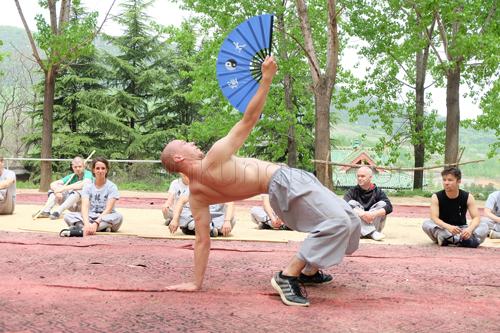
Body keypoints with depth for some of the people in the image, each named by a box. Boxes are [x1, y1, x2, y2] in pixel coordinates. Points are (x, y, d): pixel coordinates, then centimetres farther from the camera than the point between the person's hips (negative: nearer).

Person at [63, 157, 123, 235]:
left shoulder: (112, 187, -2)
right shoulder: (87, 186, 4)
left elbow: (108, 209, -13)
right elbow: (85, 206, -10)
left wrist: (96, 223, -30)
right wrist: (87, 224, -30)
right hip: (90, 217, 2)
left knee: (118, 216, -34)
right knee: (67, 216, -20)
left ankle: (79, 228, -35)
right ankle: (102, 228, -33)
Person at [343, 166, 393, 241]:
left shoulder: (377, 192, 3)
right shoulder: (352, 192, 0)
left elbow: (389, 207, -12)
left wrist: (372, 214, -28)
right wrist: (361, 214, -33)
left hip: (374, 223, 1)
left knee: (382, 204, -15)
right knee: (352, 203, -21)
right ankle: (372, 233, -37)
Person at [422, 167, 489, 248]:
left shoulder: (468, 197, -6)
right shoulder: (436, 197, -9)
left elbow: (476, 217, -12)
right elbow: (434, 217, -21)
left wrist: (470, 229, -36)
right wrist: (448, 227, -42)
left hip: (461, 228, 1)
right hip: (443, 229, -1)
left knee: (484, 226, -22)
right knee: (426, 224, -31)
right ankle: (462, 241, -39)